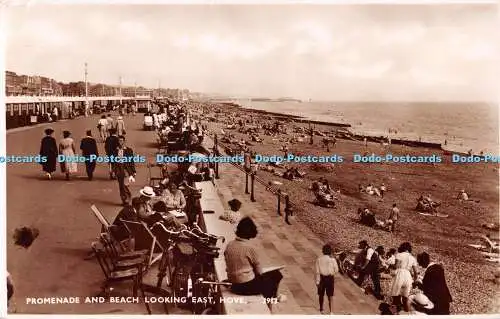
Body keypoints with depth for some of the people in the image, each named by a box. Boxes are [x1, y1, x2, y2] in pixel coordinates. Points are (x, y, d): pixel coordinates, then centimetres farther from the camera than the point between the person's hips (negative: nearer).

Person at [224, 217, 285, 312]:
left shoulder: (229, 245, -3)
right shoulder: (249, 248, -21)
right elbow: (260, 271, -11)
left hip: (234, 285, 7)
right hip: (247, 286, -7)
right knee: (275, 275, 16)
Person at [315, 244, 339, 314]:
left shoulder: (319, 259, -10)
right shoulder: (332, 260, -13)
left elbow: (317, 272, -9)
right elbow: (336, 270, -6)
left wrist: (317, 281, -5)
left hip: (322, 278, 1)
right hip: (330, 278, -1)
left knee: (321, 295, 20)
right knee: (330, 296, 8)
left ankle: (321, 309, 35)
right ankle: (331, 311, 2)